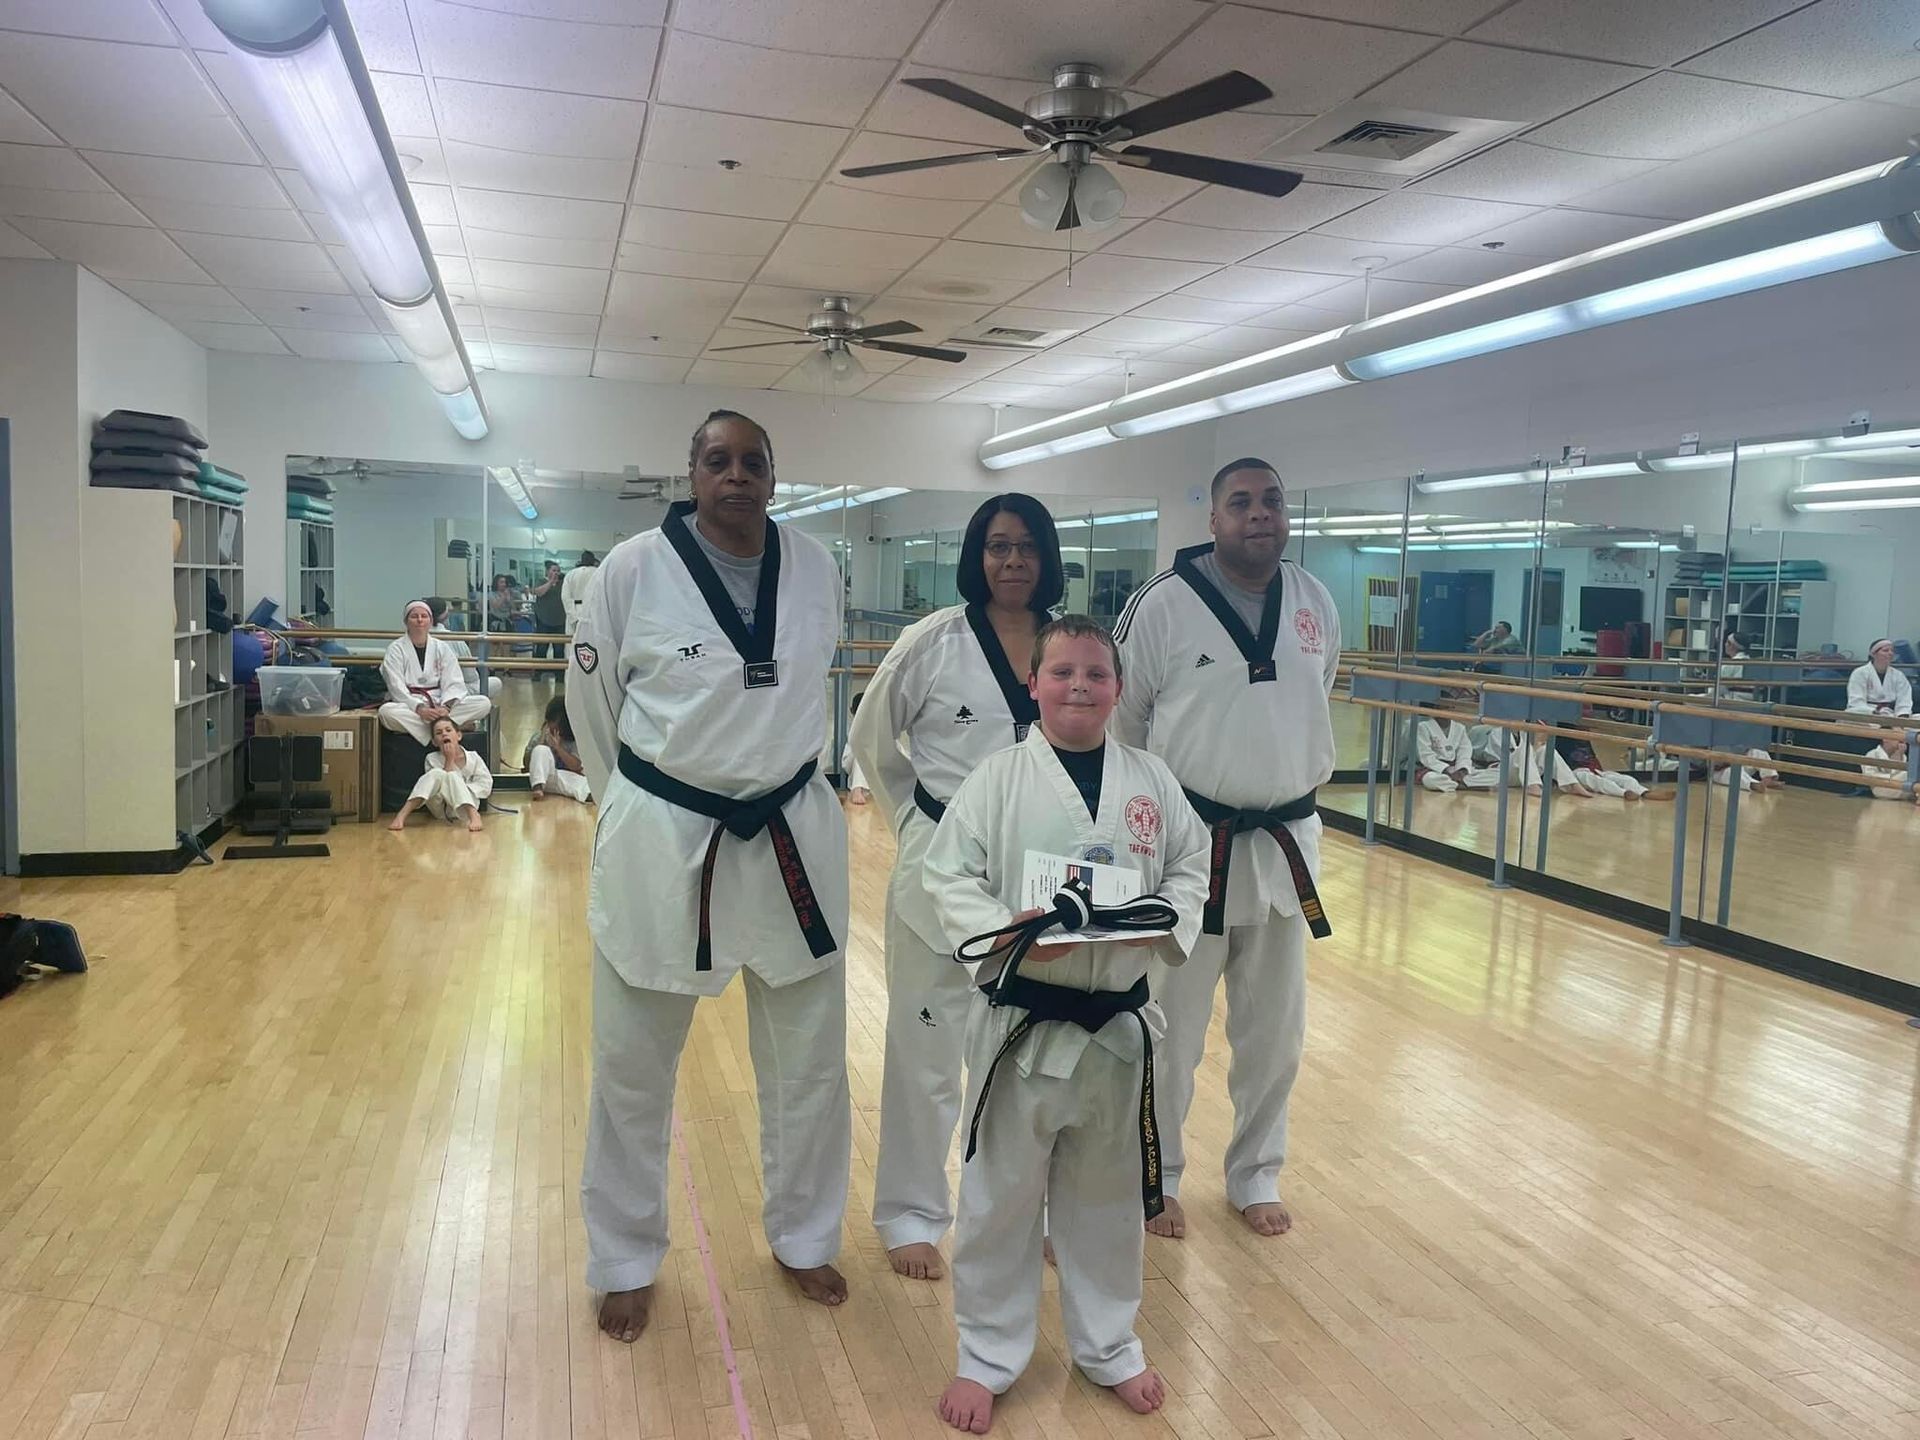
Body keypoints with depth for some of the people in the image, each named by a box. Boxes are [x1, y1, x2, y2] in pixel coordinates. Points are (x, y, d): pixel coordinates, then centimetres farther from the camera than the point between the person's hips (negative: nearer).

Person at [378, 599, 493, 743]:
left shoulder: (442, 648, 10)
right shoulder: (395, 649, 2)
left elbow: (453, 683, 0)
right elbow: (397, 688, -9)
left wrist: (445, 707, -21)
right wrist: (419, 708, -26)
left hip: (439, 706, 2)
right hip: (409, 707, -2)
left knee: (484, 703, -19)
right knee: (387, 711, -37)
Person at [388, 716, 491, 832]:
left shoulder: (473, 757, 2)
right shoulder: (432, 759, 2)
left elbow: (486, 785, -3)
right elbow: (440, 783, -11)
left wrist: (462, 790, -16)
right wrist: (449, 760, -16)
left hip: (464, 806, 0)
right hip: (440, 810, 0)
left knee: (452, 777, -28)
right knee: (437, 773, -28)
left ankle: (473, 814, -47)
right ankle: (402, 814, -37)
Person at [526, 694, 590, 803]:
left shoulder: (574, 741, 6)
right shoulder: (538, 736, 7)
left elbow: (576, 767, -7)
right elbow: (526, 764, 0)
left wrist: (558, 747, -16)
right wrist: (541, 741, -9)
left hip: (567, 778, 0)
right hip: (544, 777, 0)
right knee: (541, 750, -28)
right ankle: (538, 787, -41)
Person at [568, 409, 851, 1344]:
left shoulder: (815, 567, -2)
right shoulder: (633, 568, -12)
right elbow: (592, 699, 1)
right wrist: (636, 807, 9)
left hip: (791, 836, 3)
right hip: (663, 840, -3)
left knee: (809, 1060, 15)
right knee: (633, 1067, 11)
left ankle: (803, 1238, 39)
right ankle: (627, 1262, 34)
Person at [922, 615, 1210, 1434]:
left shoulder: (1150, 780, 1)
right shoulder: (998, 777, -8)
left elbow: (1189, 867, 7)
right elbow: (949, 876, -9)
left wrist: (1168, 921, -13)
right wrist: (1006, 930, -25)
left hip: (1119, 1021, 3)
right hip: (1020, 1021, -3)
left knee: (1108, 1194, 20)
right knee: (1000, 1195, 11)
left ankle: (1108, 1347, 42)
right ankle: (985, 1356, 33)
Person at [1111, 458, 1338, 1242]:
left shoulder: (1316, 601, 2)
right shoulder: (1165, 601, -12)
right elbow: (1121, 719, -3)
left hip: (1283, 842, 5)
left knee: (1274, 1031, 16)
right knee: (1170, 1028, 8)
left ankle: (1255, 1175, 37)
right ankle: (1154, 1176, 30)